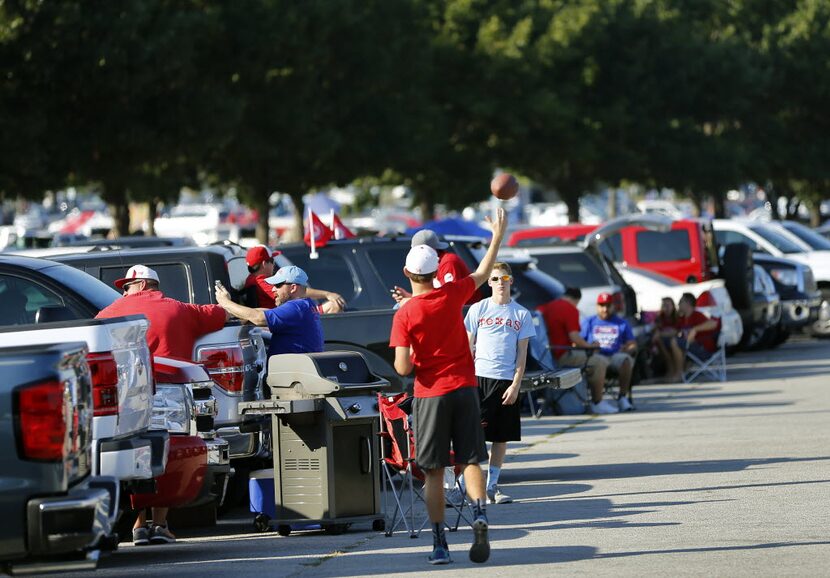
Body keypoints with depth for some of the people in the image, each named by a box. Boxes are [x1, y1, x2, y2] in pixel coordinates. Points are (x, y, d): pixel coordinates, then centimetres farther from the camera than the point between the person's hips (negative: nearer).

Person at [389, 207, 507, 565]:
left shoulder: (404, 316, -12)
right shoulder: (452, 295, -3)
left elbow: (403, 368, -15)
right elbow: (483, 272, 17)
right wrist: (498, 236, 28)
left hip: (430, 395, -2)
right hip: (464, 388, 2)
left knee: (434, 471, 3)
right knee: (470, 460, 6)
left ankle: (439, 543, 3)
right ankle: (479, 513, -20)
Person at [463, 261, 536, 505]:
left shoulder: (521, 314, 7)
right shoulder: (478, 309, 5)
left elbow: (521, 354, 6)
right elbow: (468, 347, 7)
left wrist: (515, 385, -3)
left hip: (507, 382, 2)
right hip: (480, 377, -2)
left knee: (501, 437, 5)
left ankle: (492, 485, 13)